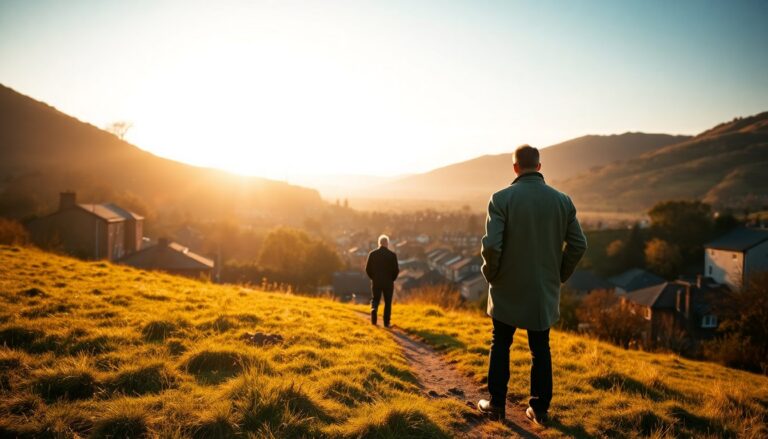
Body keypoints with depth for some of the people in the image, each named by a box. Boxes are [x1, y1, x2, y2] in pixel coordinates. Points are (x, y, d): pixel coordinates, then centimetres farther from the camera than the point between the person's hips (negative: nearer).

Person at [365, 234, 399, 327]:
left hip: (376, 282, 1)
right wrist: (392, 279, 9)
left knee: (375, 300, 13)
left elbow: (367, 269, -2)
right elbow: (396, 270, -8)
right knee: (388, 303, 11)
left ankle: (374, 309, -18)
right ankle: (386, 322, 10)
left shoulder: (372, 254, -2)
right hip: (388, 282, -1)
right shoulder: (392, 255, -7)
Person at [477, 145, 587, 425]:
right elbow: (578, 244, -1)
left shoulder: (502, 198, -13)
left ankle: (496, 404, 22)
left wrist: (491, 273, -3)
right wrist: (559, 275, 11)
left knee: (500, 347, 14)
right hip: (544, 291, 3)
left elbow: (491, 245, -21)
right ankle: (539, 408, 22)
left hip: (508, 289, -2)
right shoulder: (562, 200, -2)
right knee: (541, 351, 14)